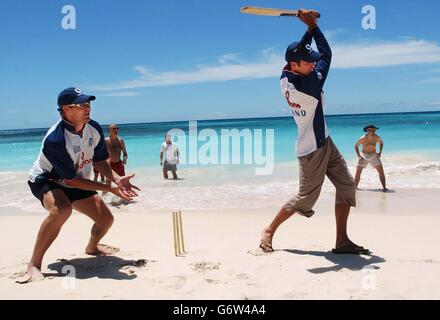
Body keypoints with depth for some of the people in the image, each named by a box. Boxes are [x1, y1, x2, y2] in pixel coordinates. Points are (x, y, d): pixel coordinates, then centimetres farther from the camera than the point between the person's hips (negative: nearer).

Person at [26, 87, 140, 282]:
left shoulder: (94, 129, -12)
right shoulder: (55, 140, -33)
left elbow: (99, 161, 1)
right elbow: (71, 180, -29)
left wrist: (117, 179, -18)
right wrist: (110, 189, -30)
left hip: (76, 182, 7)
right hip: (45, 180, -7)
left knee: (106, 219, 2)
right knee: (62, 209, -39)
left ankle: (92, 247, 37)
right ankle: (34, 264, -25)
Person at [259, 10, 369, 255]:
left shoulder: (285, 78, -4)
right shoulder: (309, 84, -26)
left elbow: (300, 50, 13)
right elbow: (326, 54, -16)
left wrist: (310, 26, 6)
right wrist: (313, 25, -9)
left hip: (323, 143, 9)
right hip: (313, 149, -9)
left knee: (347, 185, 6)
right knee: (306, 198, 2)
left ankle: (342, 241, 10)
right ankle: (269, 231, 19)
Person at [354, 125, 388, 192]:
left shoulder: (377, 138, -13)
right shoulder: (363, 138, -19)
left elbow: (381, 143, 10)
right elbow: (356, 146, -4)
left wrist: (380, 152, 0)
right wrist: (358, 156, -11)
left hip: (374, 155, 1)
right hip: (364, 156, -1)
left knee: (381, 172, -8)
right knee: (358, 173, -3)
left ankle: (384, 187, -1)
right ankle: (355, 187, 10)